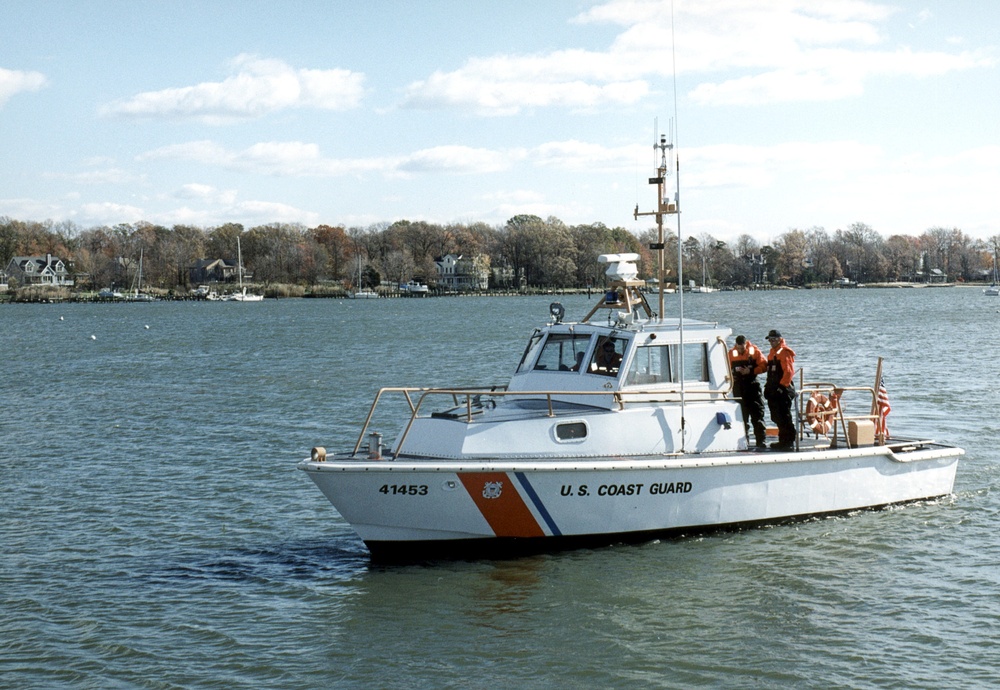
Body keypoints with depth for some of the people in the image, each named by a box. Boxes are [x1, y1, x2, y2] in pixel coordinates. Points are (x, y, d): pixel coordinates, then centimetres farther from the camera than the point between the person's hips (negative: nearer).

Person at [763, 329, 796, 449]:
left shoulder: (785, 352, -10)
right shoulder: (772, 353, 19)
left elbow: (789, 372, -18)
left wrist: (782, 386, -20)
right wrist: (768, 386, 18)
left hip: (783, 390, -10)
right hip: (774, 390, 10)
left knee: (784, 417, -9)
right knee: (777, 417, 13)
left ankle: (789, 442, -6)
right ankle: (783, 441, 20)